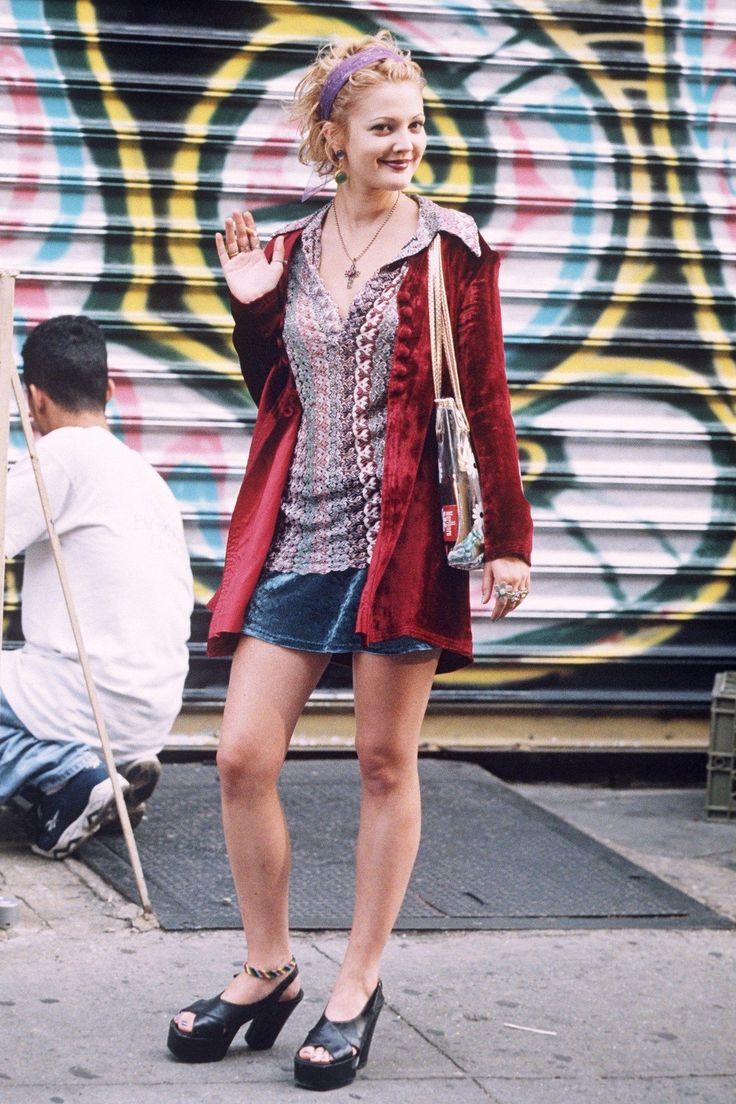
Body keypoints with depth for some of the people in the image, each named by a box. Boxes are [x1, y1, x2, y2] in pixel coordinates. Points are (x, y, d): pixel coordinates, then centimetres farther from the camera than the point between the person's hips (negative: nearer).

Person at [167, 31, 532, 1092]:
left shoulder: (448, 248, -1)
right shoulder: (290, 251, 11)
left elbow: (486, 400, -1)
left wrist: (509, 539, -4)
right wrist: (253, 308, 4)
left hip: (403, 536, -4)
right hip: (295, 534, 4)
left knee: (386, 764, 4)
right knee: (242, 760, -1)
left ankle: (358, 986, 17)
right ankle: (268, 969, 18)